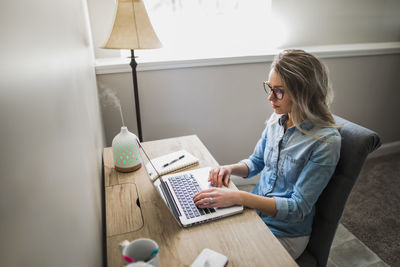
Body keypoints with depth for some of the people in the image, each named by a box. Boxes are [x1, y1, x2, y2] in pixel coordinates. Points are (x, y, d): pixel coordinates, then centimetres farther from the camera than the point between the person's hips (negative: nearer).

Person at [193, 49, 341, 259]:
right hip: (254, 212, 6)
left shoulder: (325, 141, -22)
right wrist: (230, 169, -9)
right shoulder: (277, 120, -3)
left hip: (285, 234, -5)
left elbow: (298, 208, -22)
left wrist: (238, 197, -31)